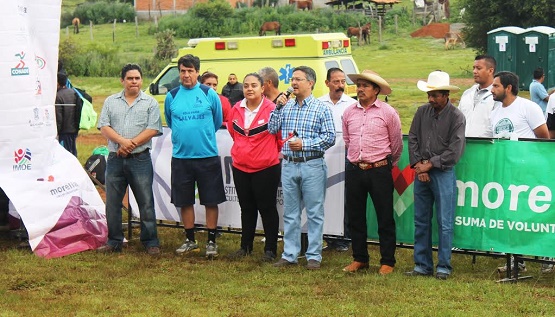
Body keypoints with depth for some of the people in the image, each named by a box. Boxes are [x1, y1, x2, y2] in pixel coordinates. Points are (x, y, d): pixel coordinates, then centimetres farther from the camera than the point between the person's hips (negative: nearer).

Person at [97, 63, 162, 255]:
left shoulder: (150, 103, 4)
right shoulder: (111, 102, 12)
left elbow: (152, 129, -5)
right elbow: (104, 126, 2)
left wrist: (131, 144, -13)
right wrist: (122, 141, -13)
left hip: (140, 160, -3)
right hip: (115, 159, 3)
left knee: (146, 203, -1)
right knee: (112, 203, 7)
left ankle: (151, 242, 6)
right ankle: (114, 242, 17)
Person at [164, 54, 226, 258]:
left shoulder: (209, 94, -2)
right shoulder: (172, 96, 4)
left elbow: (218, 121, 12)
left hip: (207, 155, -2)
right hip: (181, 156, 2)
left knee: (211, 200, 1)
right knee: (184, 201, 8)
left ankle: (211, 241, 10)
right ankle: (190, 240, 21)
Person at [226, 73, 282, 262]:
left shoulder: (272, 109, -13)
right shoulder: (236, 110, 3)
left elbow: (282, 135, -5)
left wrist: (274, 153, 5)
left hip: (266, 168, -5)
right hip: (240, 167, 5)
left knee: (267, 209, 3)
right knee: (246, 208, 15)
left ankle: (270, 249, 10)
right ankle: (245, 247, 25)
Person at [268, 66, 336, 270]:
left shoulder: (321, 108, -3)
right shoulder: (286, 106, 11)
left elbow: (330, 137, -8)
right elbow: (272, 129, 8)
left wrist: (304, 144, -15)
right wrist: (278, 107, -2)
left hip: (312, 166, -4)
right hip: (289, 165, 4)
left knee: (314, 213, 2)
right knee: (290, 213, 10)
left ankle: (314, 256, 8)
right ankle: (289, 255, 17)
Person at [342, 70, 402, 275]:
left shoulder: (388, 113, -4)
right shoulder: (349, 112, 7)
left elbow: (397, 144, 5)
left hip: (379, 171, -4)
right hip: (354, 171, 4)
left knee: (385, 218, 1)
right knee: (355, 217, 10)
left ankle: (387, 261, 9)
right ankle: (359, 259, 22)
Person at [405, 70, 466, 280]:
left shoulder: (456, 117, -6)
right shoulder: (422, 112, 8)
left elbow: (454, 151, -10)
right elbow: (413, 139, 8)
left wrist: (430, 164, -9)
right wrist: (418, 165, -4)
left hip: (443, 174, -5)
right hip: (421, 173, 5)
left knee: (444, 223, -1)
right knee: (421, 221, 9)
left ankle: (444, 266, 7)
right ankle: (422, 265, 16)